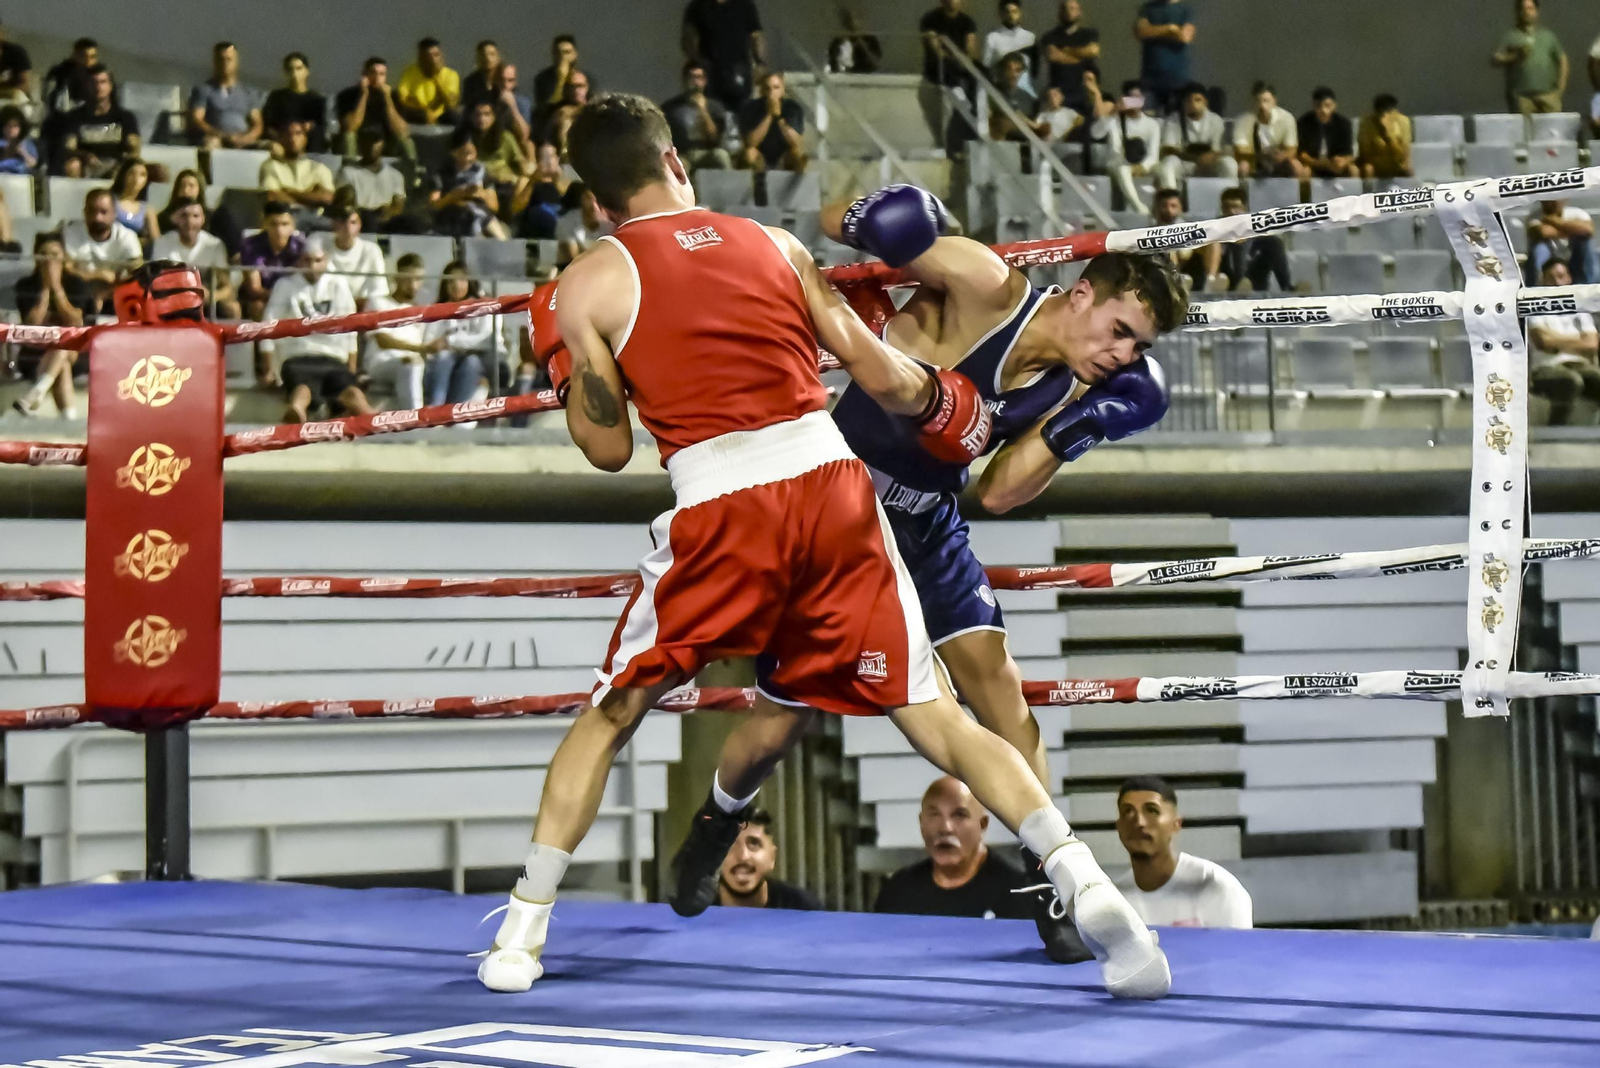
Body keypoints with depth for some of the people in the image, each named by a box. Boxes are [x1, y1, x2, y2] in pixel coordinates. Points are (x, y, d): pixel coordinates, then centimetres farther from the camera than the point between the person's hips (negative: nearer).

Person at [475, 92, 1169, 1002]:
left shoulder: (588, 286, 7)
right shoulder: (773, 243, 15)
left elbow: (610, 449, 8)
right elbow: (877, 372, 12)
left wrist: (565, 370, 26)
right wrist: (938, 398, 33)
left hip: (722, 509, -2)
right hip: (833, 485, 2)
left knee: (611, 714, 17)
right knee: (933, 716, 6)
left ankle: (522, 935, 15)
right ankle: (1086, 884, -9)